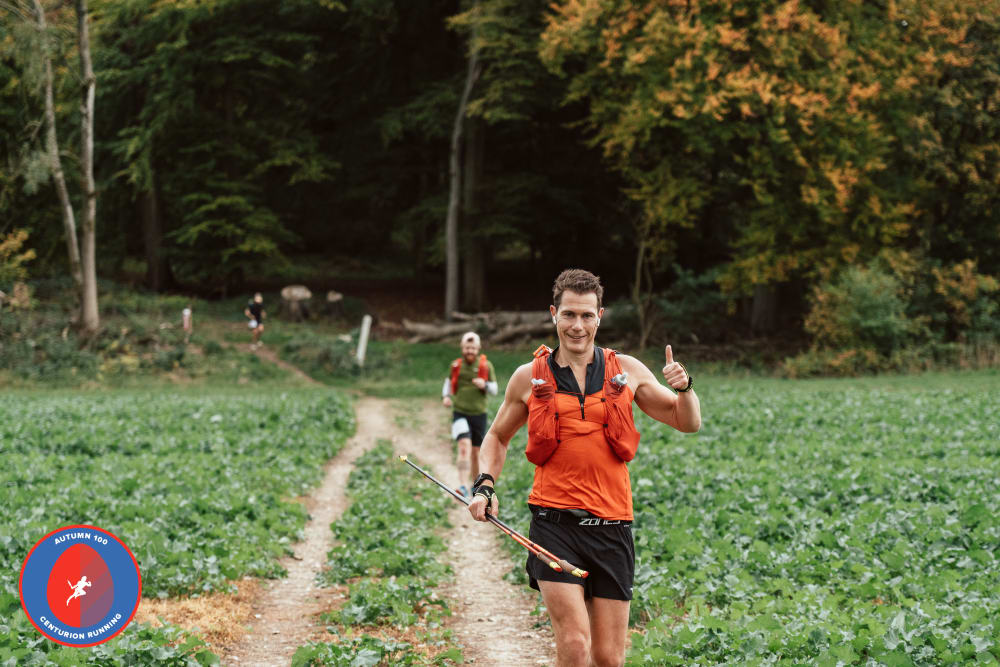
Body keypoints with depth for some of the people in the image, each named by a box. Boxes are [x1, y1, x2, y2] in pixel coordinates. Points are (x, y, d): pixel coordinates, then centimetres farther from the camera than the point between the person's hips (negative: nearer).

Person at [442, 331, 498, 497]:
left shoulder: (486, 366, 0)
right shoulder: (456, 365, 2)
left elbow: (494, 390, 3)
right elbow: (449, 381, 19)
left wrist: (484, 385, -19)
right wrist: (445, 396, -1)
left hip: (479, 414, 1)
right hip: (460, 413, -1)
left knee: (475, 452, 10)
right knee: (464, 446, -21)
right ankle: (463, 487, -30)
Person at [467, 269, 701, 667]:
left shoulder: (627, 371, 9)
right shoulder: (529, 378, 6)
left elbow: (688, 423, 15)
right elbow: (498, 436, 21)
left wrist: (683, 388, -6)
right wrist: (485, 484, 4)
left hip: (612, 526, 2)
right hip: (554, 525, -2)